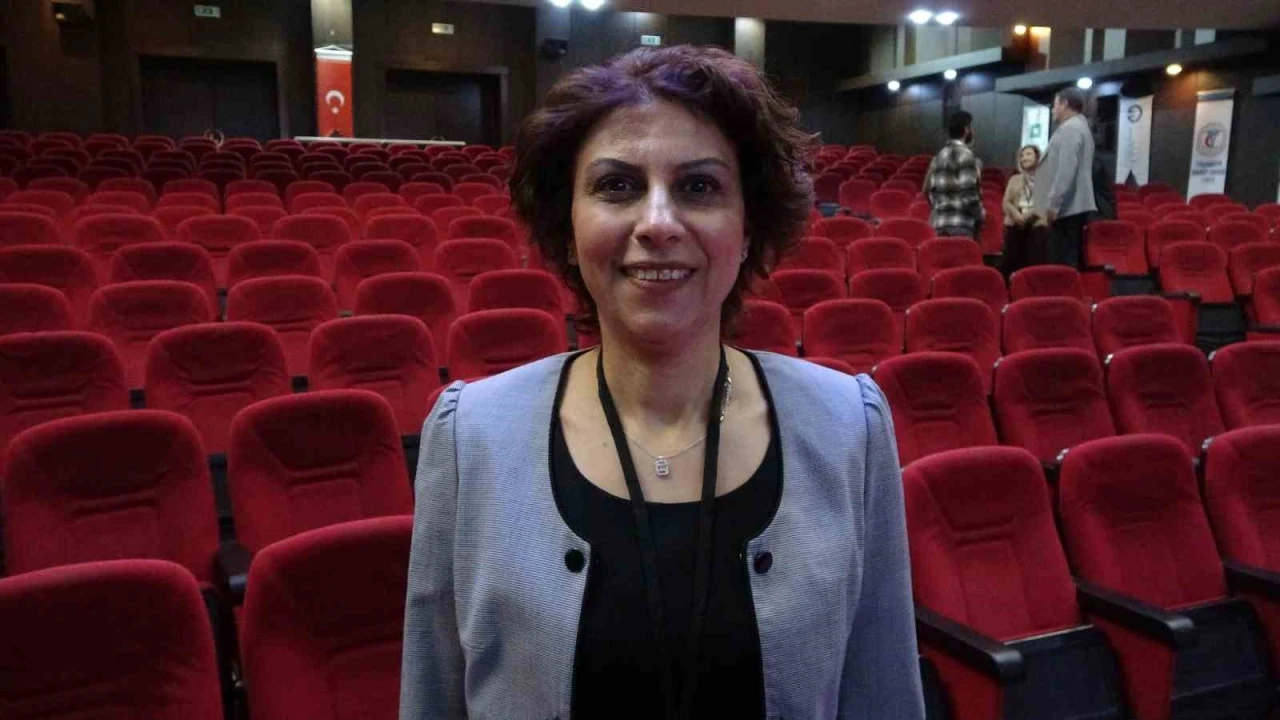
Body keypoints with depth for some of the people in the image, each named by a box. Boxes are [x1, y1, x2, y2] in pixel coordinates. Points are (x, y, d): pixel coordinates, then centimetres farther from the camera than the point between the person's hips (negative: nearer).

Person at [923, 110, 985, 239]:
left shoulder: (939, 155, 15)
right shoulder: (965, 155, -9)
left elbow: (928, 189, 16)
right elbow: (968, 192, -17)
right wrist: (980, 214, -3)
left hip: (940, 220, 9)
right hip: (961, 222, -8)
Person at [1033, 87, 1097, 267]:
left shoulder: (1070, 129, -11)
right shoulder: (1079, 126, 22)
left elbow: (1066, 170, -21)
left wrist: (1053, 204, -22)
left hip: (1066, 207, -10)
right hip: (1074, 206, 10)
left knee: (1064, 262, -11)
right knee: (1070, 260, 10)